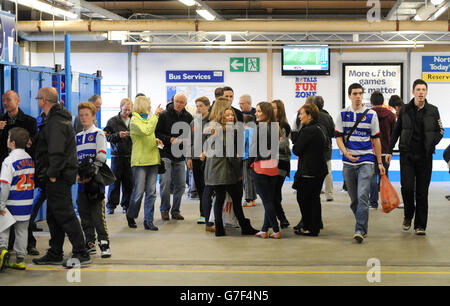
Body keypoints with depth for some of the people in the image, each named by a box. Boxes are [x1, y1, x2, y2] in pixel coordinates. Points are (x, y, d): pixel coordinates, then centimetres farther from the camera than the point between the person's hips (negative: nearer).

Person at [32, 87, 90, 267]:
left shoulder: (56, 122, -16)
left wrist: (52, 174, -21)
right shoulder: (56, 119, 18)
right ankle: (55, 254, 21)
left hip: (58, 178, -11)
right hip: (58, 178, 11)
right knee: (54, 216, 14)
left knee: (65, 215, -8)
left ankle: (81, 253, -6)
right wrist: (51, 174, 19)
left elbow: (57, 151, -24)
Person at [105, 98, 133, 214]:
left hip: (130, 155, 2)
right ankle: (111, 205, 7)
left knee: (129, 182, 4)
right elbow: (107, 137, 0)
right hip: (117, 155, -2)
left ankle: (126, 205, 14)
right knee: (115, 181, 1)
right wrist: (118, 135, -15)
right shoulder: (112, 121, 3)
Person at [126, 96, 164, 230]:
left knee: (151, 192, 3)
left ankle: (148, 221, 7)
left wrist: (156, 140, 8)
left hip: (152, 159, 7)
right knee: (139, 191, -5)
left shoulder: (147, 119, 18)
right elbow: (146, 131, -25)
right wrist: (155, 115, -21)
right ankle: (131, 216, 17)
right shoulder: (134, 120, -7)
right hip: (140, 161, -7)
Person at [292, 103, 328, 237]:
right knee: (315, 198, 14)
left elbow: (296, 150, -16)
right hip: (320, 169, 9)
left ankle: (308, 228, 4)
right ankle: (316, 227, 18)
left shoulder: (307, 131, -18)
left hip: (308, 171, -9)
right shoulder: (320, 128, 10)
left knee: (303, 198, 2)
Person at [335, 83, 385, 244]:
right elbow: (339, 137, 3)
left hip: (366, 161, -2)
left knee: (362, 196, -14)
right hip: (348, 163, 2)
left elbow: (376, 139, 8)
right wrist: (346, 153, -15)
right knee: (354, 199, 8)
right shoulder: (343, 114, 6)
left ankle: (360, 230, -14)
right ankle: (363, 224, 24)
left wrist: (379, 162, 7)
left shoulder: (371, 114, 3)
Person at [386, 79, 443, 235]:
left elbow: (440, 131, 10)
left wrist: (431, 143, -9)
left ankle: (420, 225, 9)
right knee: (407, 187, -11)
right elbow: (396, 131, 12)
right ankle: (408, 215, 16)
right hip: (407, 154, 0)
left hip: (425, 156, 0)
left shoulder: (433, 111, 4)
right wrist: (389, 150, 8)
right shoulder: (404, 110, 4)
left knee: (422, 191, 1)